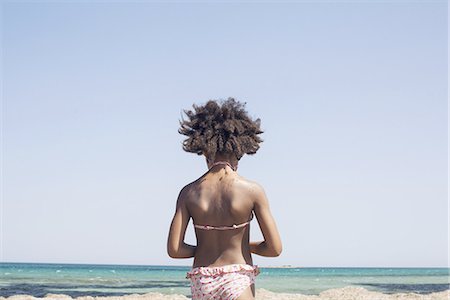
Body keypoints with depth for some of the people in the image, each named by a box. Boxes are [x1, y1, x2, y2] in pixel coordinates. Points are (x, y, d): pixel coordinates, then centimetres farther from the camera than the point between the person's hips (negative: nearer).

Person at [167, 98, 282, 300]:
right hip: (237, 283, -3)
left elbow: (174, 249, -4)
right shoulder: (252, 190, -6)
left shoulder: (190, 192, 0)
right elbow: (274, 248, -4)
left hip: (201, 283, 3)